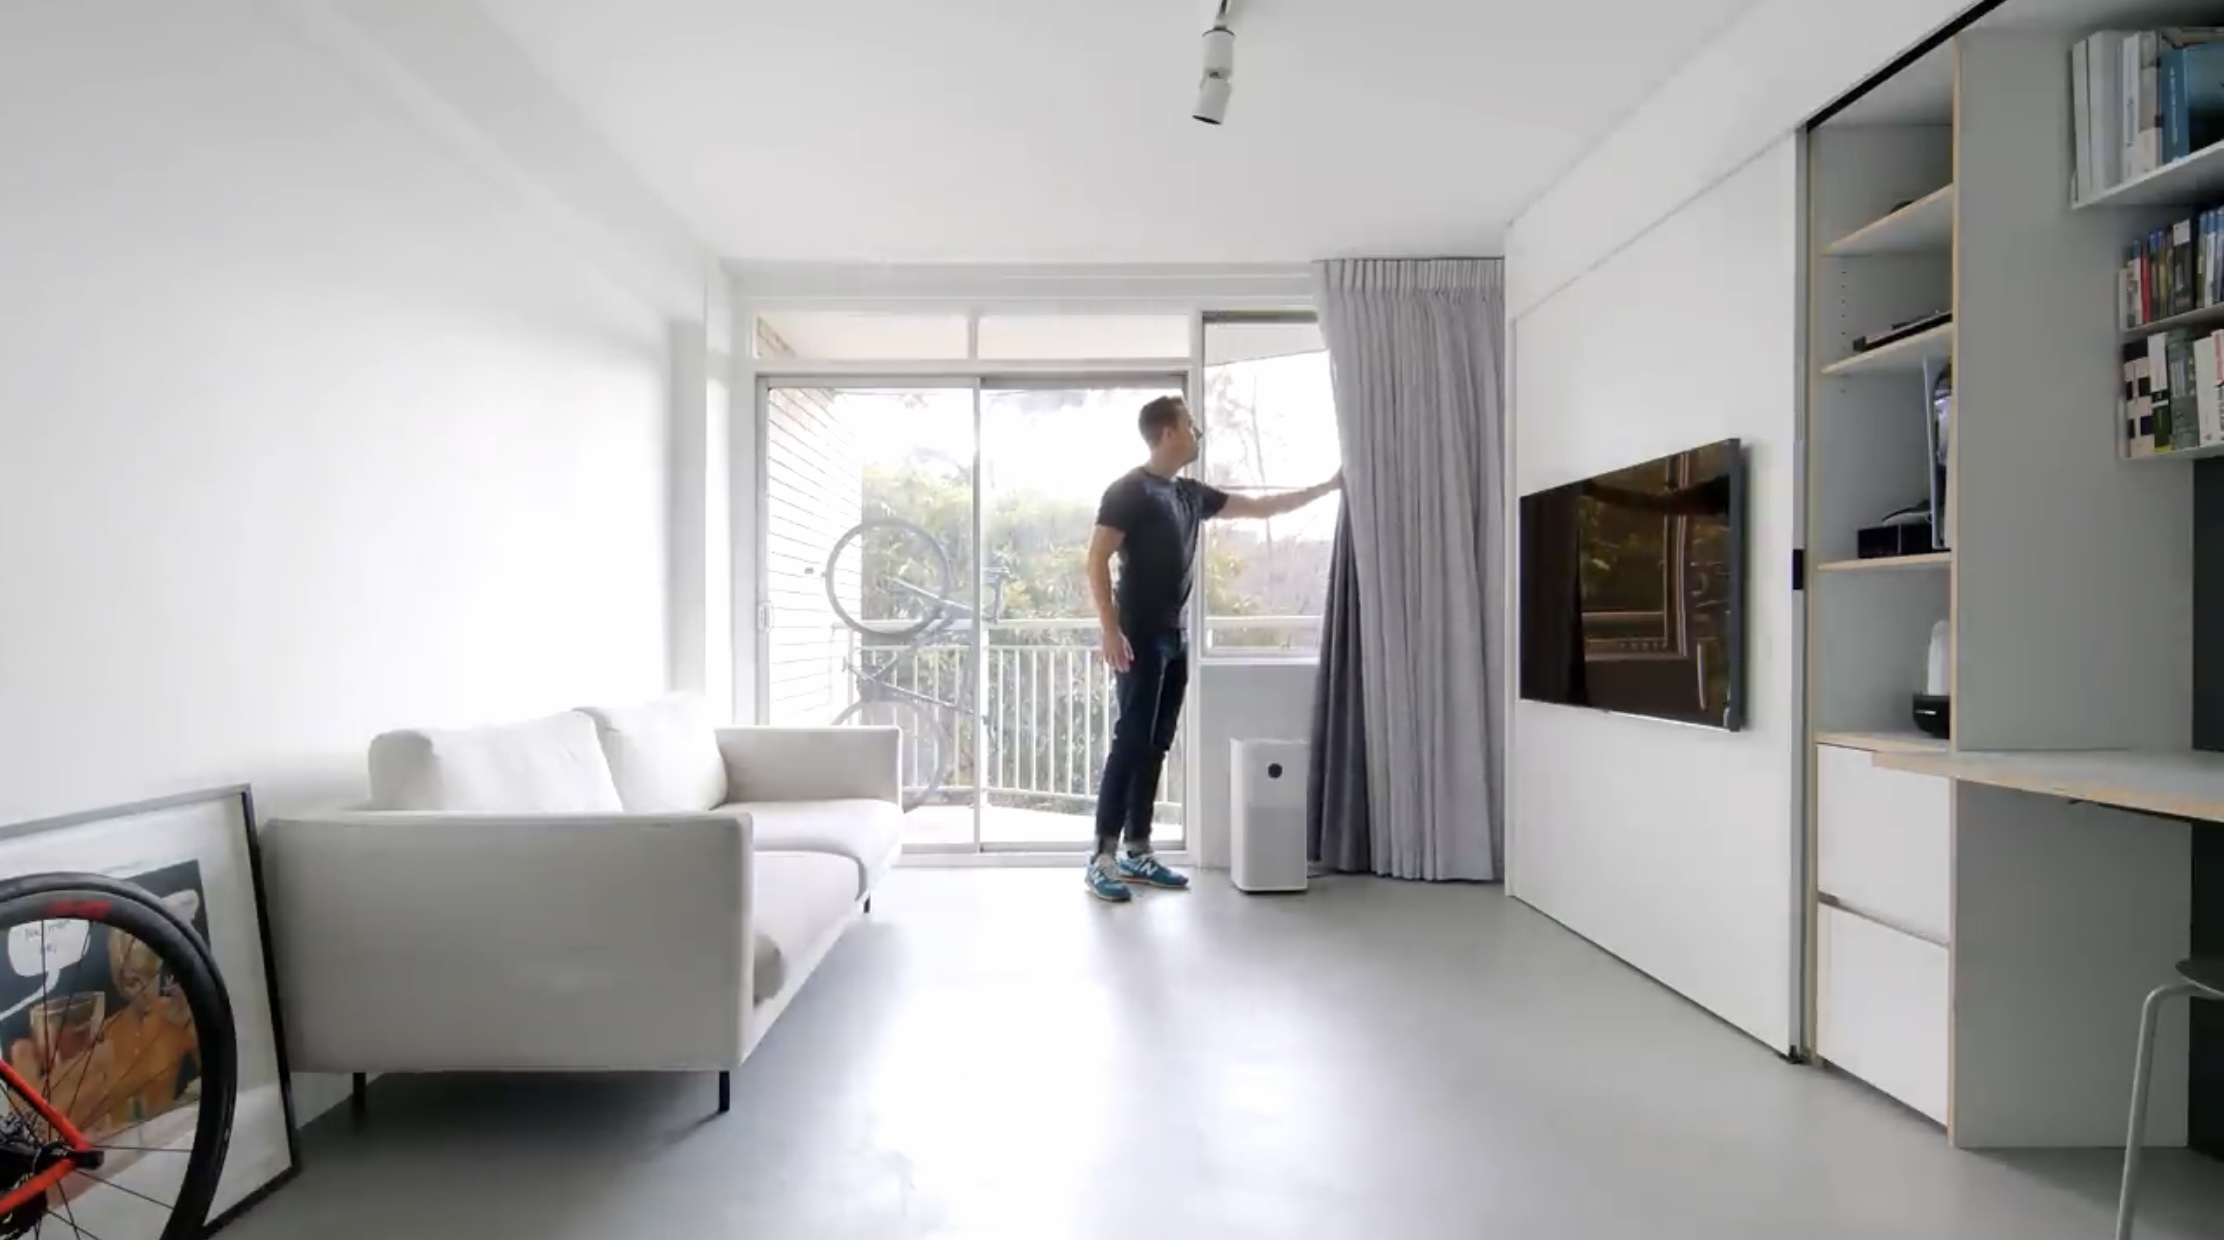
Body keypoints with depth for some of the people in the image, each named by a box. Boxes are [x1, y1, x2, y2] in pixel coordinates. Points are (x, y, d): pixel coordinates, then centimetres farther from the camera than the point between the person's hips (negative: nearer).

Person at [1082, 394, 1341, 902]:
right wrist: (1111, 631, -21)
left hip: (1174, 638, 8)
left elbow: (1260, 506, 23)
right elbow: (1097, 560, -14)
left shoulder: (1191, 493, 15)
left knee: (1156, 747, 8)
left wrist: (1327, 486, 24)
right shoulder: (1128, 491, -9)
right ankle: (1101, 858, -3)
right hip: (1139, 638, -8)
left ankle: (1137, 852, 16)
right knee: (1131, 743, -10)